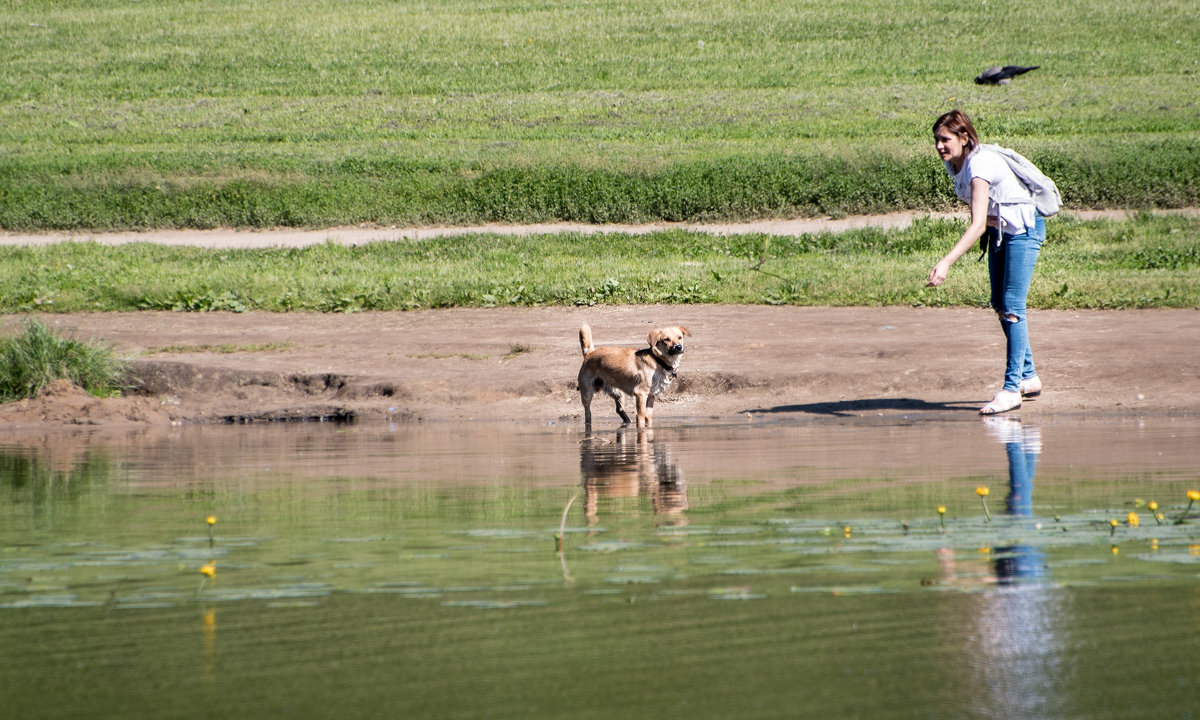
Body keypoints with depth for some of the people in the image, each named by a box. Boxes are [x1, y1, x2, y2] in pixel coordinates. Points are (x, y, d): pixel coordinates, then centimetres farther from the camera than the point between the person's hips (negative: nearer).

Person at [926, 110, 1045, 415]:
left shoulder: (981, 166, -31)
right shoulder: (953, 164, -5)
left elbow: (977, 225, -40)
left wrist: (946, 263, -48)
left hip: (1023, 228, -9)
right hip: (998, 231, 9)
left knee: (1012, 306, -14)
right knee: (1000, 305, 12)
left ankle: (1012, 387, -15)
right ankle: (1028, 376, 24)